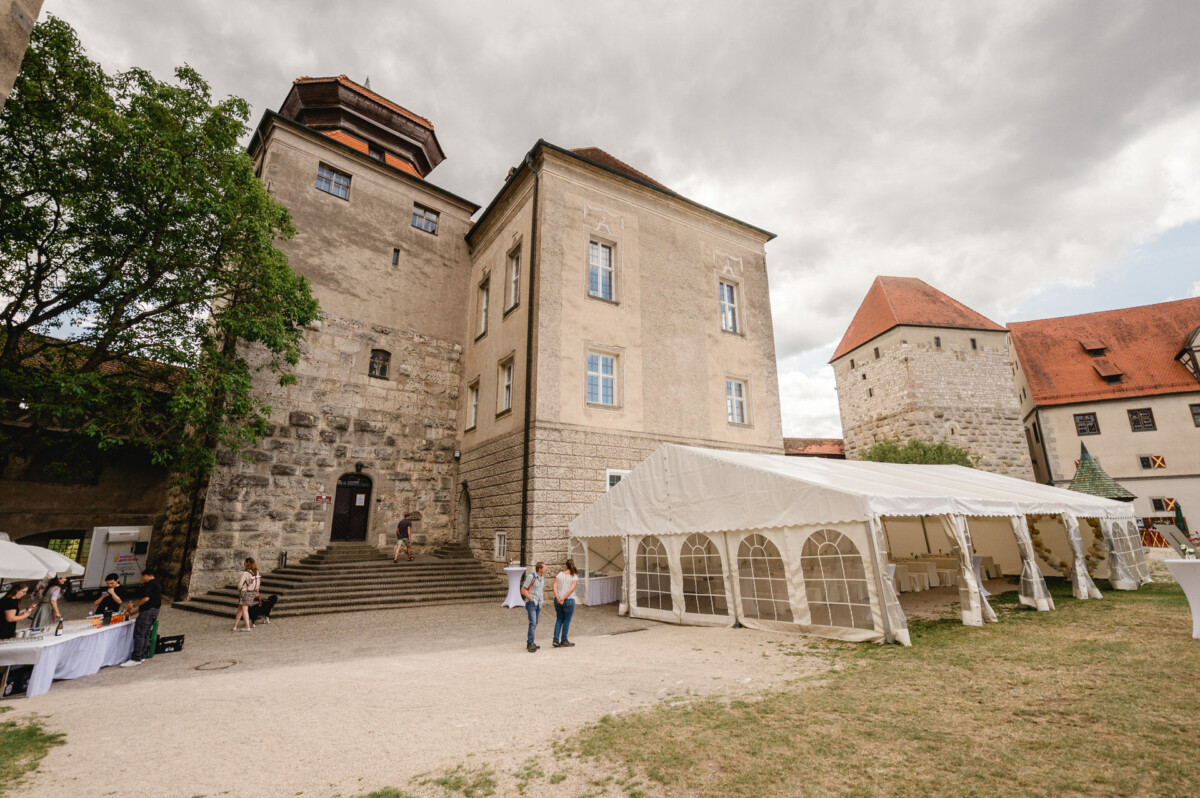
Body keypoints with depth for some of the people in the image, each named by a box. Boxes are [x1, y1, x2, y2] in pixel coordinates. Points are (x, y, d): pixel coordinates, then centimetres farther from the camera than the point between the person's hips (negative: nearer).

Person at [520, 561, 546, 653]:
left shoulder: (542, 577, 10)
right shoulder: (531, 576, -13)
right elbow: (523, 589, -12)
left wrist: (541, 599, 15)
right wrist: (531, 599, -14)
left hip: (538, 604, 8)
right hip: (531, 603, -8)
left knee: (535, 624, 12)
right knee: (533, 623, -17)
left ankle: (529, 643, 21)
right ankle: (530, 645, -17)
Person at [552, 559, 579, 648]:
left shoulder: (560, 574, 3)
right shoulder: (574, 576, -5)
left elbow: (555, 586, -7)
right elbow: (572, 589, -18)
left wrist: (558, 598, -13)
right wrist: (563, 598, -18)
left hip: (558, 600, 3)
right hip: (569, 601, -3)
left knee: (559, 619, 17)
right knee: (566, 621, 10)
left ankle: (556, 640, 11)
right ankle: (563, 641, 18)